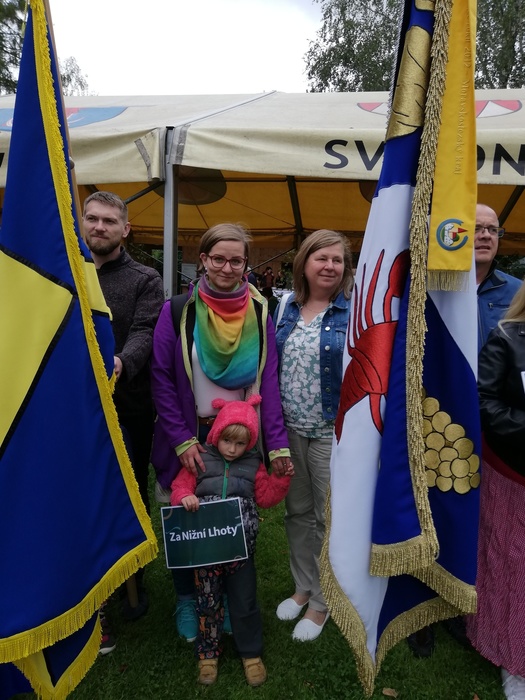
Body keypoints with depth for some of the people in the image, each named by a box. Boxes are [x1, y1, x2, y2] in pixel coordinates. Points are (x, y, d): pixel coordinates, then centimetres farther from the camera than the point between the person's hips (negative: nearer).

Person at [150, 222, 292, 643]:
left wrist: (277, 445, -12)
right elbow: (161, 379, -9)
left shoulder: (259, 313, -3)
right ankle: (187, 599, 38)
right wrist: (182, 440, -15)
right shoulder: (178, 311, -9)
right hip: (190, 437, -1)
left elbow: (269, 381, -6)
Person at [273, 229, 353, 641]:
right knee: (297, 512, 18)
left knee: (329, 518, 9)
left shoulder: (355, 312, -9)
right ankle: (303, 587, 39)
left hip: (333, 432, -4)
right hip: (289, 430, 5)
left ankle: (322, 601, 30)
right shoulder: (286, 307, 5)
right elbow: (270, 366, 11)